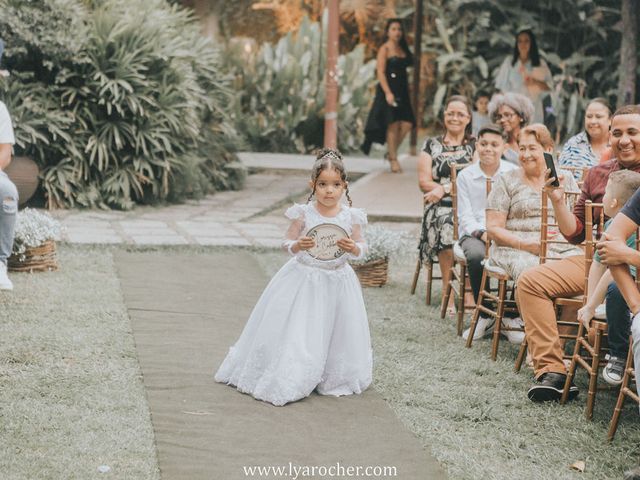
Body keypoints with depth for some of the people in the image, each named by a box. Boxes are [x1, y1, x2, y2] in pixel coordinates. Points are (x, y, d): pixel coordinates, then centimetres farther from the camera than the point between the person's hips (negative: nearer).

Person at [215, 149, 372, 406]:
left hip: (337, 280, 2)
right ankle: (286, 382, 11)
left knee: (335, 332, 9)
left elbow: (360, 248, 1)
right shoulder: (303, 214, -10)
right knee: (295, 333, -2)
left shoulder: (351, 217, -6)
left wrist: (352, 248, -21)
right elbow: (288, 243, -2)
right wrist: (299, 245, -24)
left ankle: (334, 379, 28)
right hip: (304, 278, -2)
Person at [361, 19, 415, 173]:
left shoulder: (403, 50, 16)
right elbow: (380, 72, -12)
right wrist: (388, 92, -20)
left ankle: (391, 152, 14)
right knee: (393, 124, -7)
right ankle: (393, 160, 0)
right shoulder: (385, 49, -5)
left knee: (407, 124, -2)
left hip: (402, 91, 7)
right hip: (389, 89, -7)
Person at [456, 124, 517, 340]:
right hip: (474, 233, 0)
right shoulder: (465, 176, 7)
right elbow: (465, 216, 1)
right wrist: (482, 233, -18)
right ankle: (485, 315, -16)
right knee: (476, 255, -35)